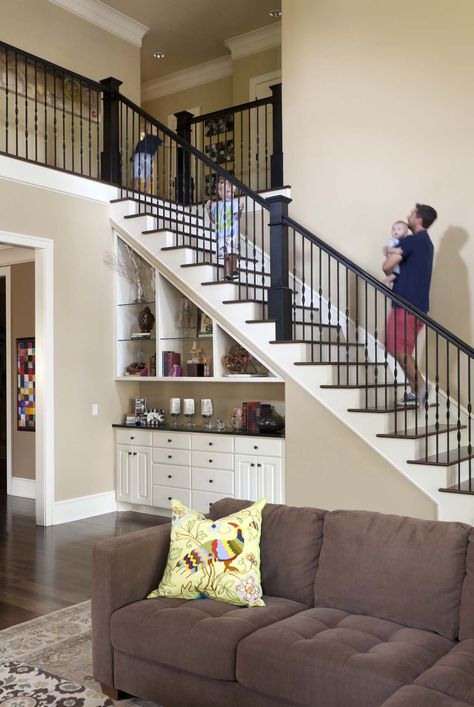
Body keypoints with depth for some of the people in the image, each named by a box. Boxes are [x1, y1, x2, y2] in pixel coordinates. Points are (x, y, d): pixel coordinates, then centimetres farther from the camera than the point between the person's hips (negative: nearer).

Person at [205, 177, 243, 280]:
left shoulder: (235, 202, 4)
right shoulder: (216, 205, 16)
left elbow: (237, 216, -8)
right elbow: (213, 220, 21)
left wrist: (240, 210, -27)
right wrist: (209, 210, 9)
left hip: (233, 232, -4)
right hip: (221, 234, 4)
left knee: (232, 251, -21)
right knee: (225, 255, 2)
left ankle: (234, 270, -15)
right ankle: (228, 274, 3)